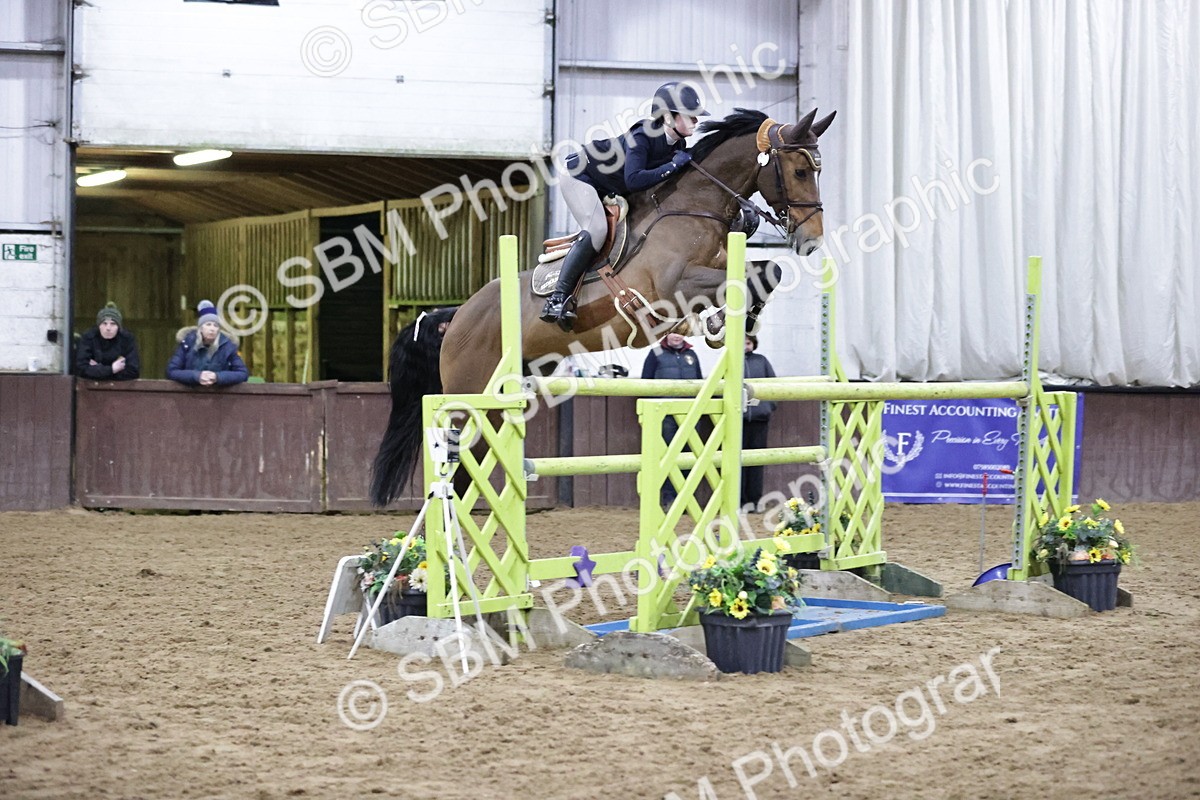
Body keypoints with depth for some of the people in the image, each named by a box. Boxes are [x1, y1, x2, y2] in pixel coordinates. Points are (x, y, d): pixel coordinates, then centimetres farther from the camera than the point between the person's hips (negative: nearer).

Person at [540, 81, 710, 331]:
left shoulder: (678, 145, -6)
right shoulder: (641, 137, -30)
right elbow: (633, 180, -41)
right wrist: (673, 165, -37)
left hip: (610, 190, 10)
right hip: (579, 175, -10)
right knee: (596, 230, -27)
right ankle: (558, 297, -30)